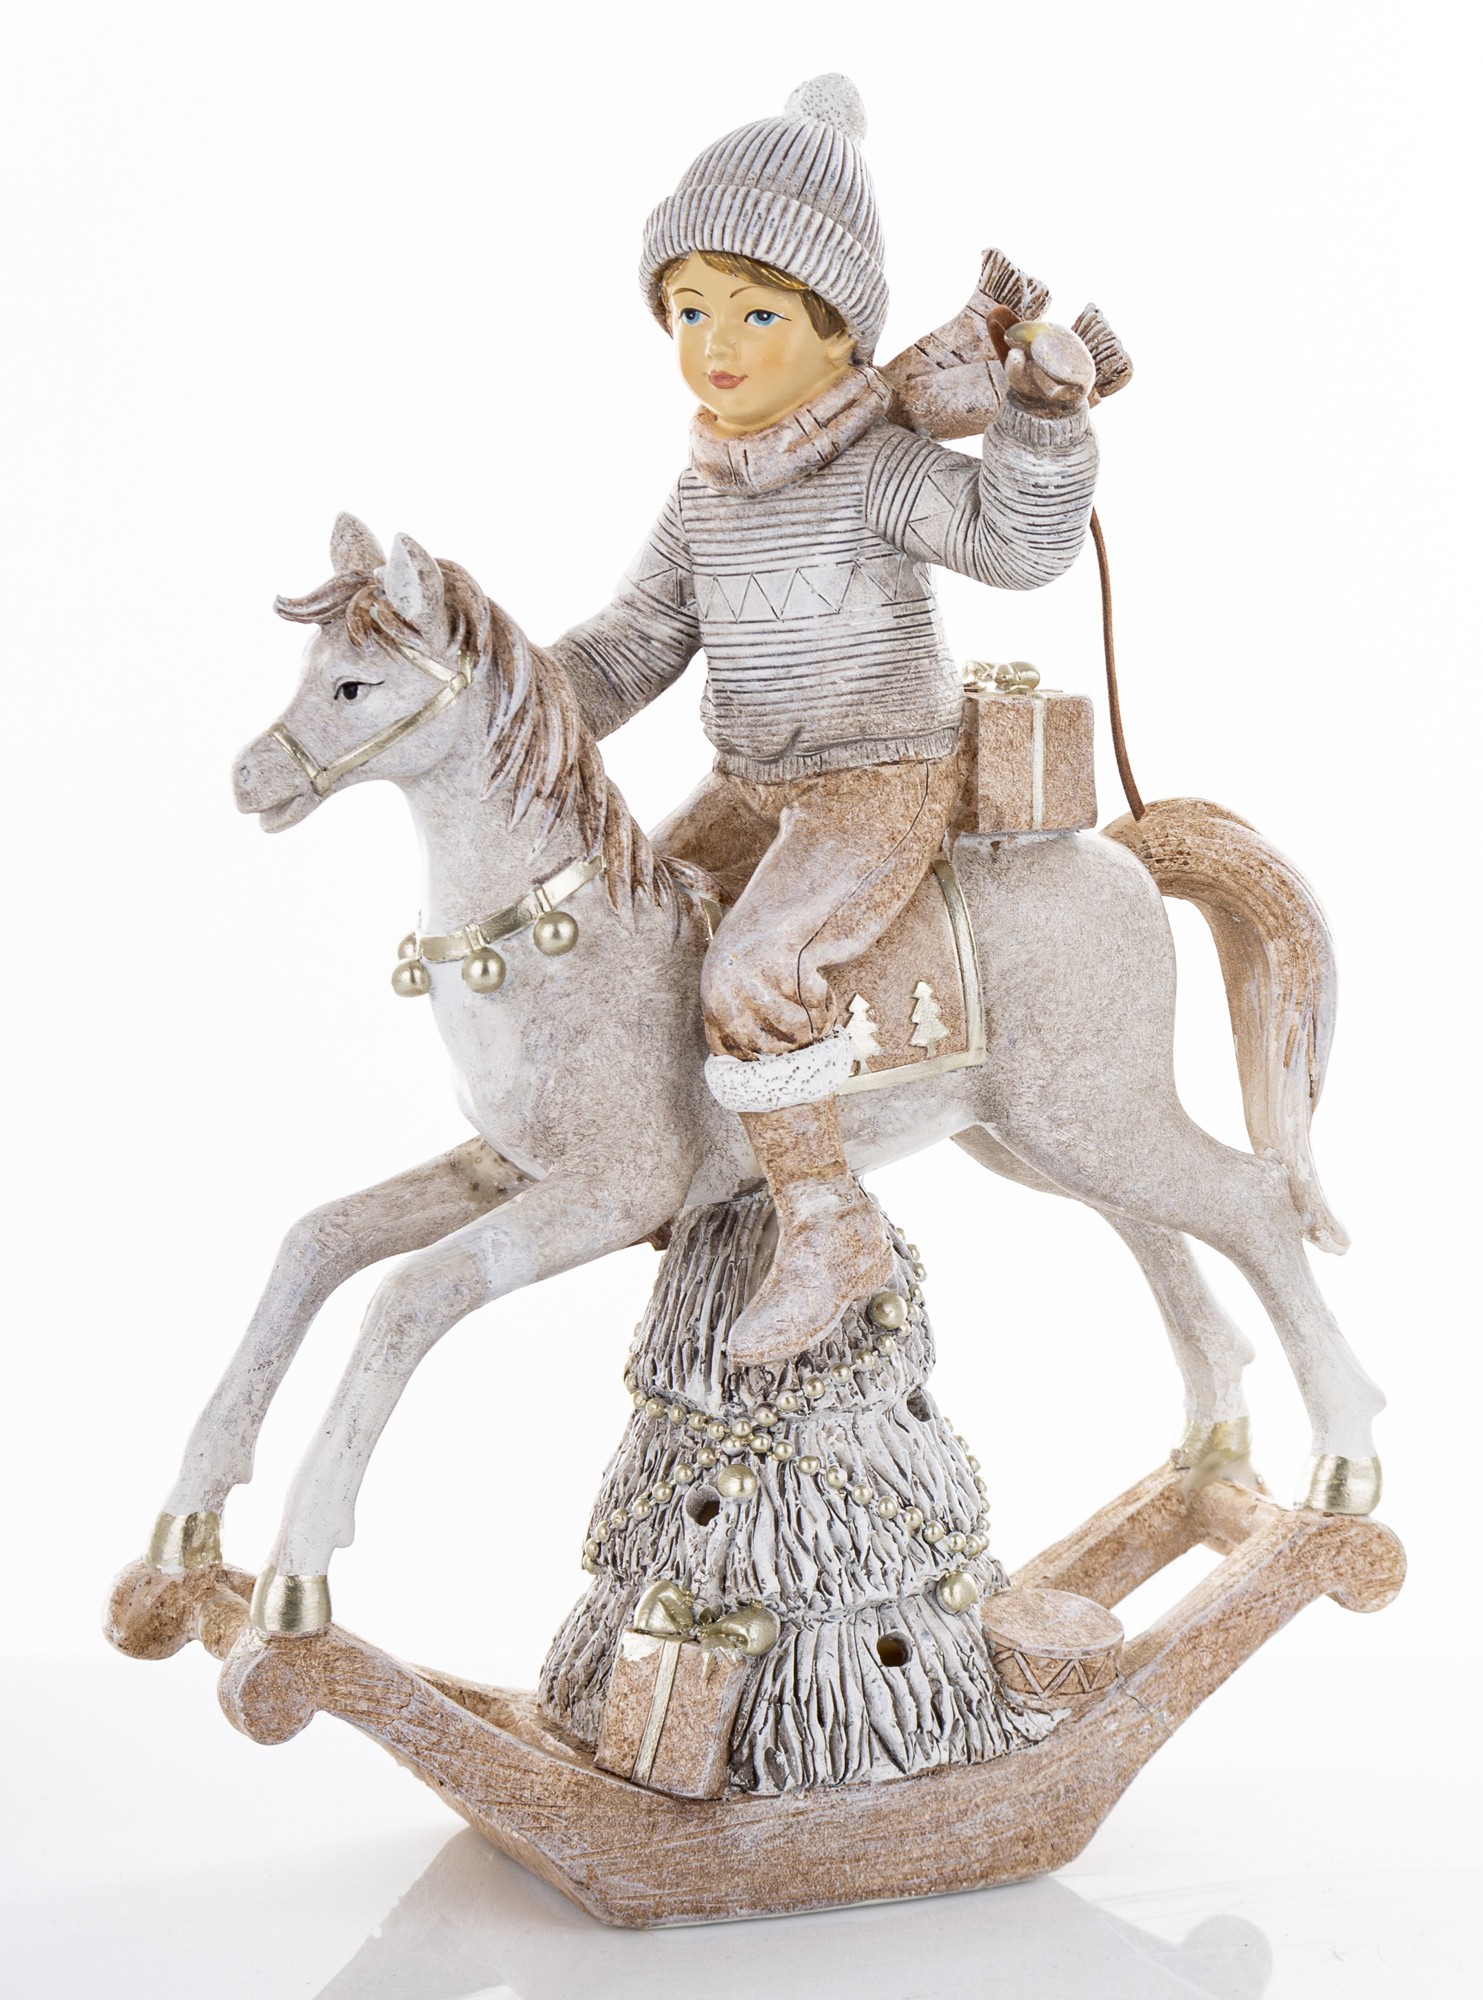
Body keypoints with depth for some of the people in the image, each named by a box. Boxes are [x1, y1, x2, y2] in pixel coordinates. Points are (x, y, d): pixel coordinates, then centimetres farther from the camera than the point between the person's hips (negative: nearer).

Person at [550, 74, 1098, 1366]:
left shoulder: (878, 468, -14)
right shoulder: (704, 492, 7)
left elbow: (1017, 540, -25)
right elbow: (643, 638, 12)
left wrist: (1044, 416, -39)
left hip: (883, 787, -8)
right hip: (757, 786, 9)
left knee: (751, 967, -28)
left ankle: (828, 1226, -16)